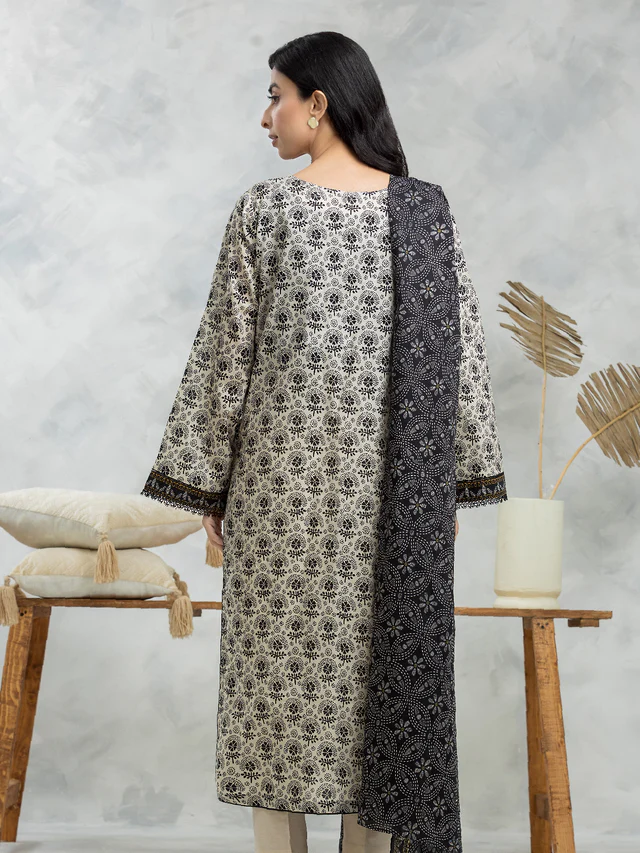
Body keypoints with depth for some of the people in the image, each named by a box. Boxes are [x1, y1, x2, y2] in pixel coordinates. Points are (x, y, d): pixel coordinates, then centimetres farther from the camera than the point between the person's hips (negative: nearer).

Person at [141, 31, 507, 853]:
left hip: (283, 476, -2)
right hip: (389, 477, 2)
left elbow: (225, 350, -5)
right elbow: (460, 352, 1)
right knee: (382, 662, 11)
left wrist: (206, 480, 3)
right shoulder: (425, 209, 2)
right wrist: (455, 477, 8)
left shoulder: (263, 208, -6)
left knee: (278, 662, 8)